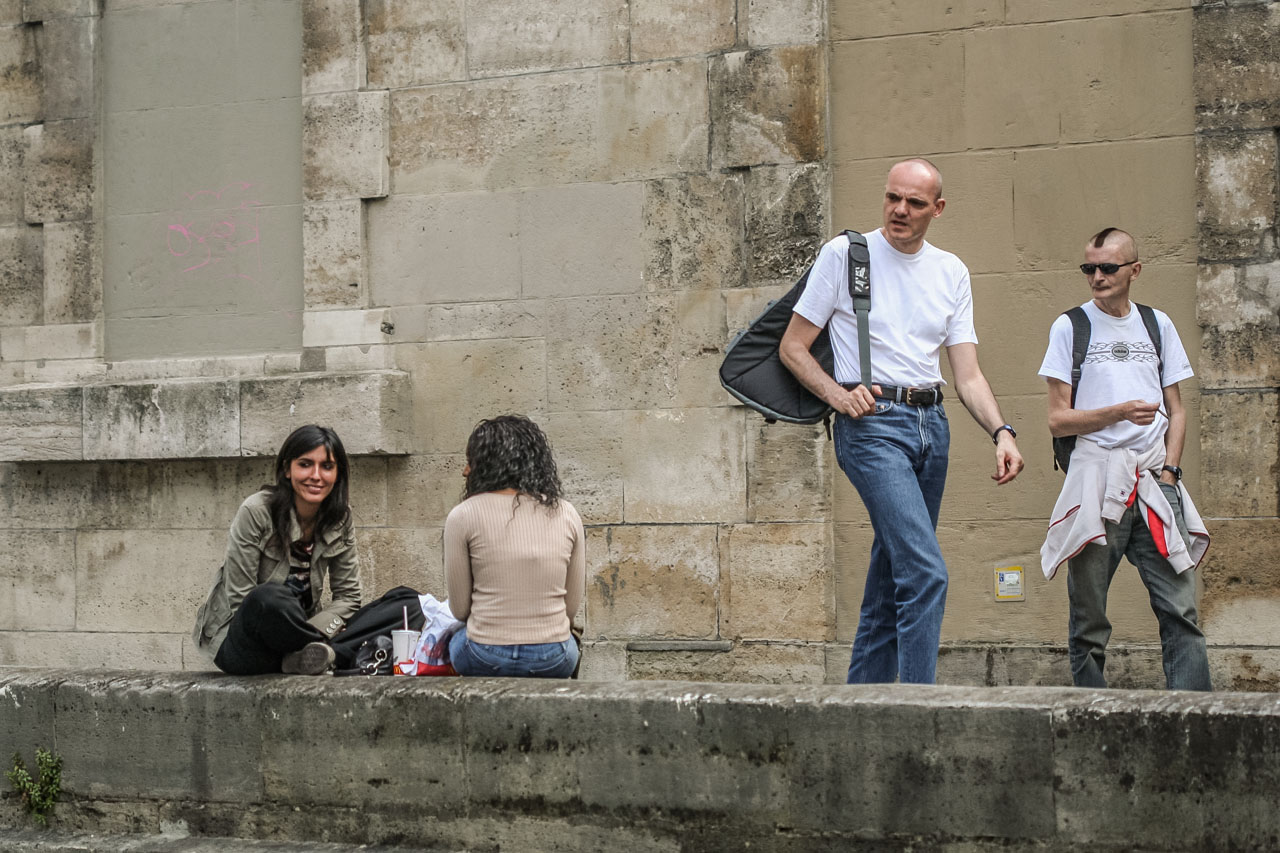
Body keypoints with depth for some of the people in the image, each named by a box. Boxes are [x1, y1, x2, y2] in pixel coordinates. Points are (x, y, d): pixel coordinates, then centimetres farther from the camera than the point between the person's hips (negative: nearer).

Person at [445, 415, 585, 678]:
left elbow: (459, 608, -1)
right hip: (554, 661, 2)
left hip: (485, 660, -2)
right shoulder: (566, 514, 0)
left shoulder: (463, 516, -8)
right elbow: (572, 605, 5)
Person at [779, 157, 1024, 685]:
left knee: (891, 580, 10)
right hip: (871, 424, -6)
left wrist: (1001, 432, -7)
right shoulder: (844, 255, 0)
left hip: (932, 424, 6)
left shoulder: (951, 273, 13)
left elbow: (968, 374, 10)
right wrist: (836, 392, -15)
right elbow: (792, 348, 2)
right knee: (926, 574, -19)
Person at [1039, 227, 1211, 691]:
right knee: (1088, 619, -2)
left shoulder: (1157, 324, 16)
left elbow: (1175, 409, 19)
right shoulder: (1070, 327, 6)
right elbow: (1058, 419, 1)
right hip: (1096, 485, -2)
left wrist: (1169, 467, 3)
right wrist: (1120, 412, -13)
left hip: (1154, 482, 3)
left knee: (1180, 609, -7)